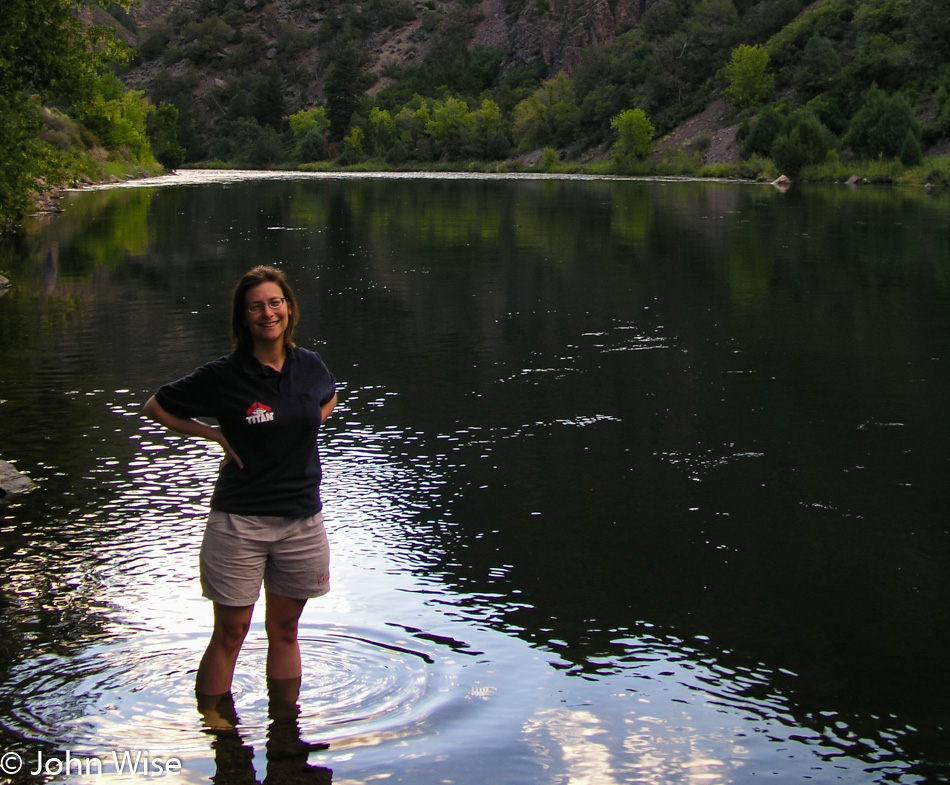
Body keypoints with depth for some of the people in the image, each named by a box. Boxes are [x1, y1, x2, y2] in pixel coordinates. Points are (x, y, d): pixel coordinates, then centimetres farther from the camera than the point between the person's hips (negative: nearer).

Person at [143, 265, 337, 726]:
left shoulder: (309, 367, 2)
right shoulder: (224, 376, -10)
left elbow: (328, 398, 27)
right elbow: (156, 407, 2)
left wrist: (304, 429, 8)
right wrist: (217, 436, -6)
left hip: (301, 519, 4)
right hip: (239, 521, -3)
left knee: (284, 630, 14)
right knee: (230, 634, 2)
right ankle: (209, 723, 15)